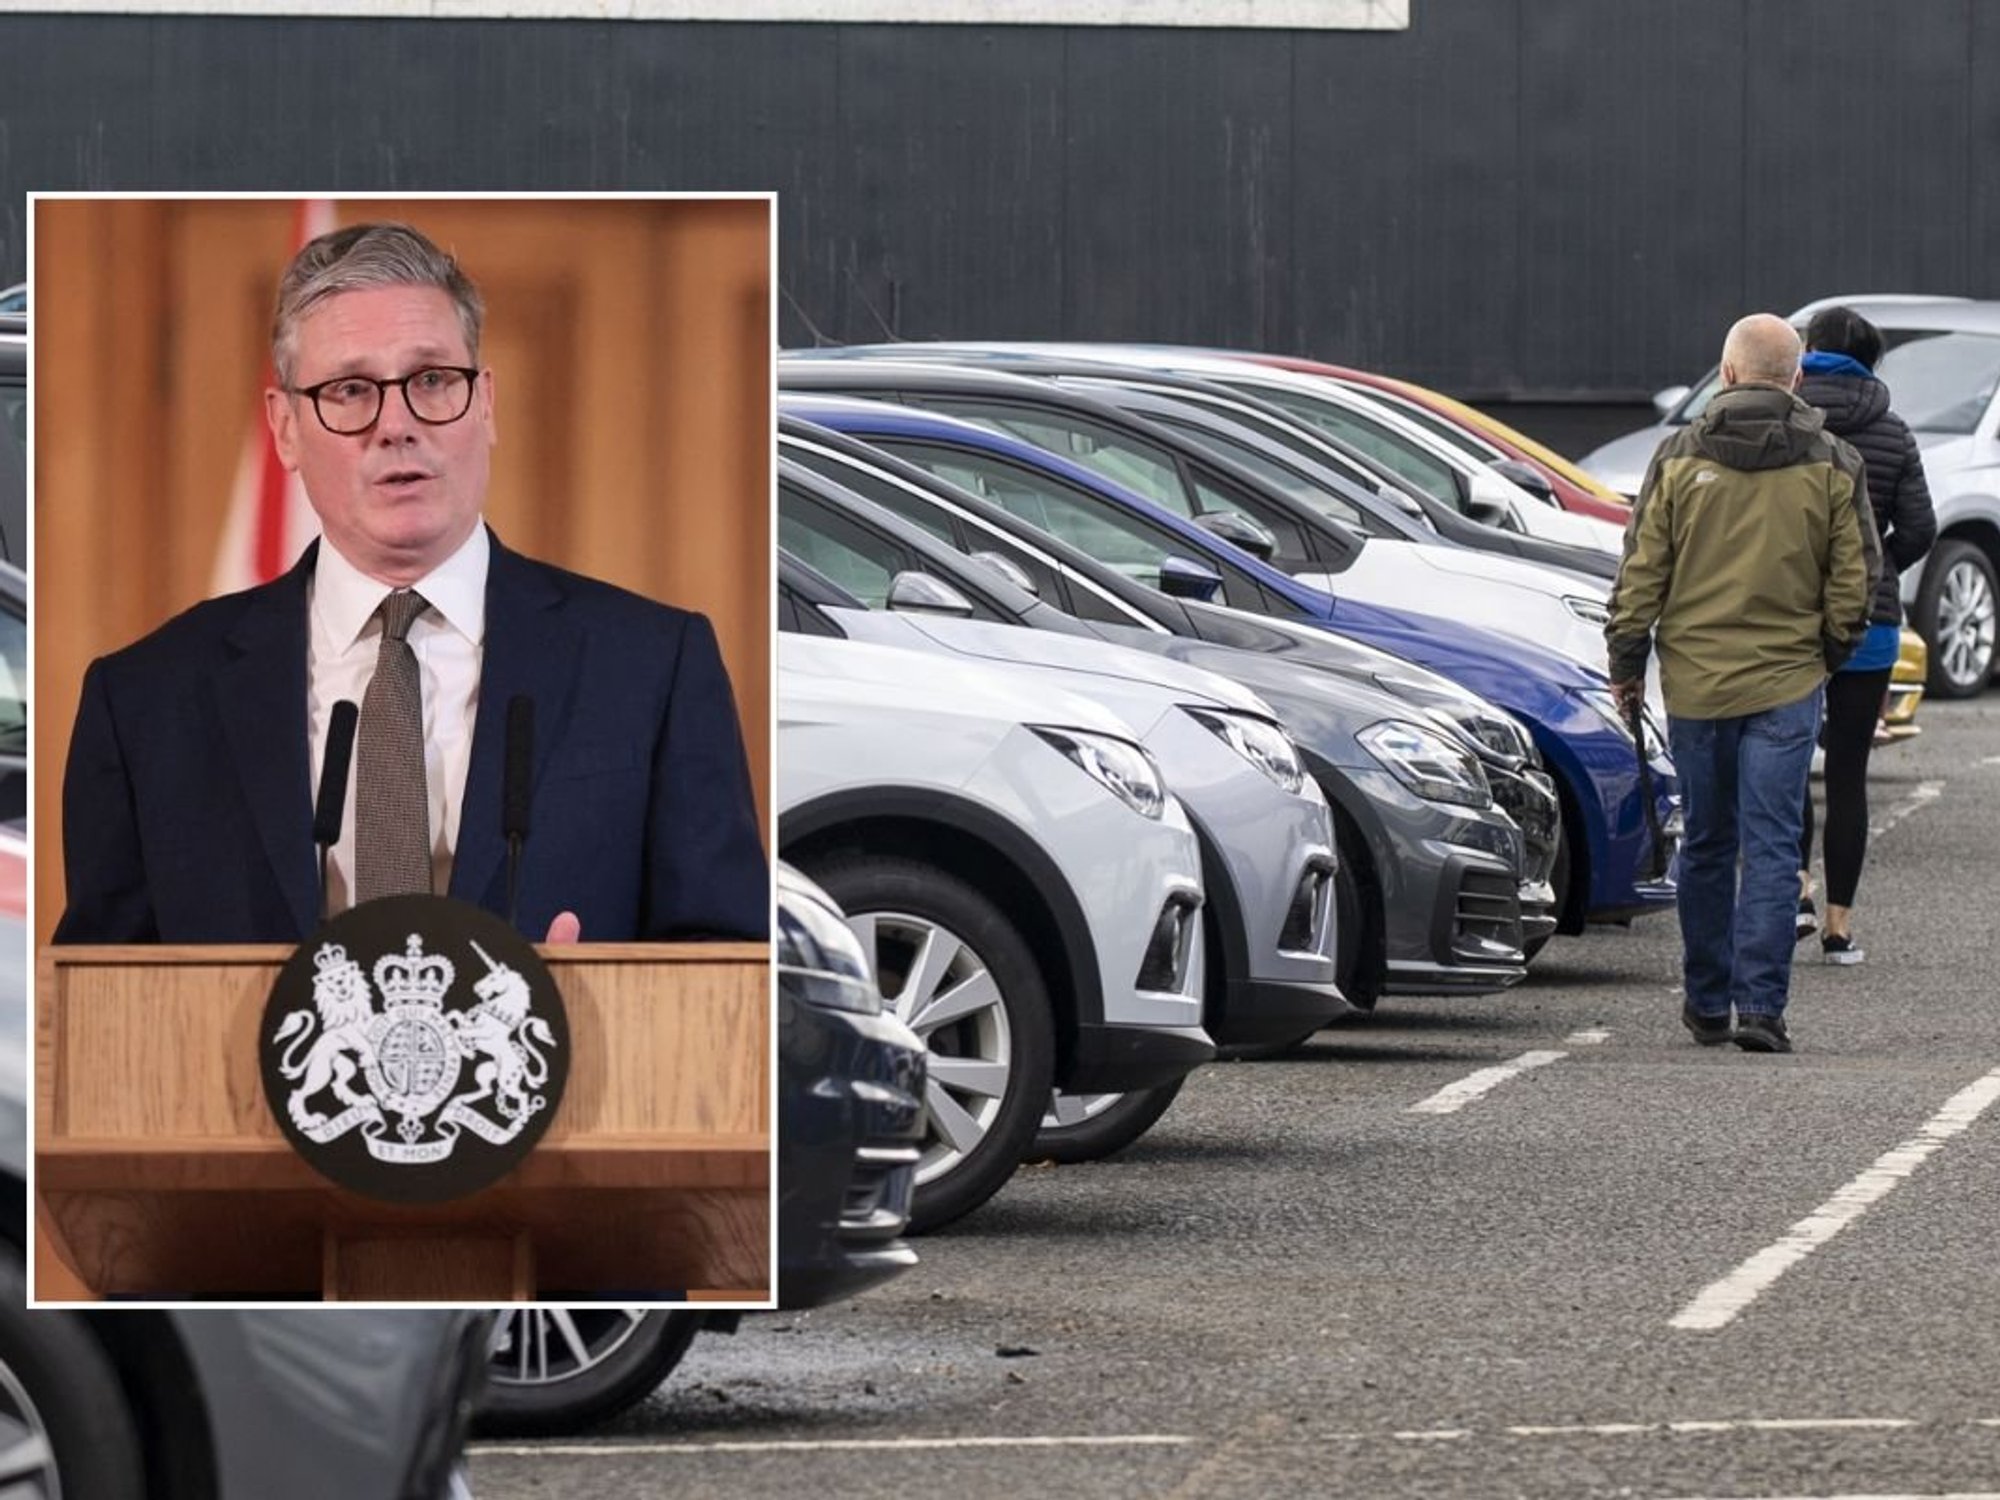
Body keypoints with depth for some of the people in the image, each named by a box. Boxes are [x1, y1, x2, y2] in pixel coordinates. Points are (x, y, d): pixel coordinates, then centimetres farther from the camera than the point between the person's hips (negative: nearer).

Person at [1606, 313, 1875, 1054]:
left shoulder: (1680, 457, -1)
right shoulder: (1832, 466, -1)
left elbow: (1641, 570, 0)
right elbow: (1851, 583, 3)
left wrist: (1627, 658, 9)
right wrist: (1830, 652, 18)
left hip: (1694, 680, 1)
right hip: (1786, 682, -1)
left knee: (1706, 846, 12)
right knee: (1771, 847, -2)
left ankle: (1707, 1003, 20)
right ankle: (1760, 1005, -11)